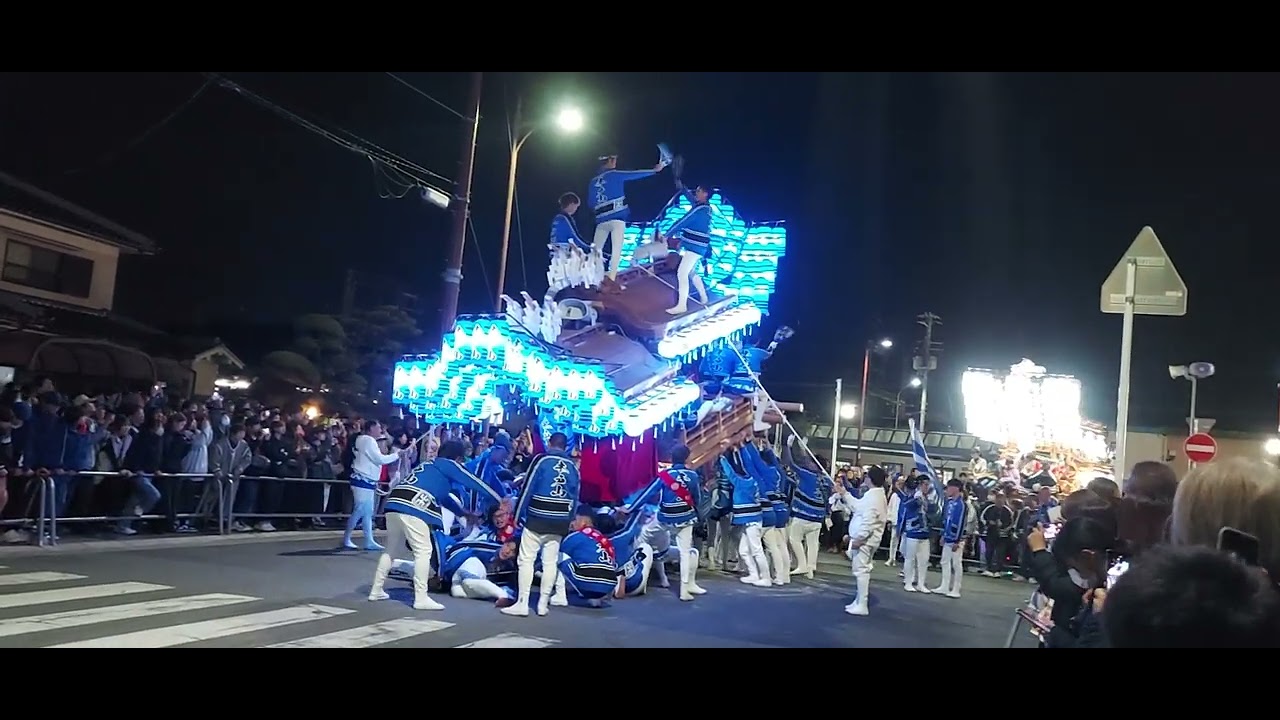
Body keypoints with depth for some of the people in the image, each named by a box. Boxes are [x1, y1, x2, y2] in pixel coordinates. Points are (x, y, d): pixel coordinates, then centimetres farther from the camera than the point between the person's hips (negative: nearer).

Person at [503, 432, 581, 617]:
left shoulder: (541, 459, -5)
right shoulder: (572, 466, 9)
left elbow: (527, 488, -8)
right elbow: (575, 496, 11)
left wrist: (517, 514, -2)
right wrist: (568, 520, 17)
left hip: (537, 519, -4)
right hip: (559, 522, 5)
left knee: (526, 560, 0)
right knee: (550, 562, 10)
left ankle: (522, 604, -4)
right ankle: (543, 604, 12)